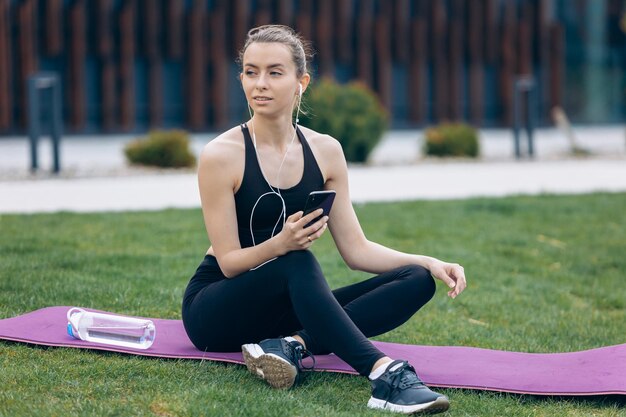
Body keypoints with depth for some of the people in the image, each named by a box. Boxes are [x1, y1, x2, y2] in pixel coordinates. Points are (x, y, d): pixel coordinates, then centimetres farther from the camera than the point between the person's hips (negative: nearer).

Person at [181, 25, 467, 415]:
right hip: (217, 311, -5)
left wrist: (430, 263, -14)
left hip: (288, 305, 5)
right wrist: (281, 244, -34)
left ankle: (294, 345, -31)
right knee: (298, 262, -37)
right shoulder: (221, 155, -13)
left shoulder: (325, 151, 0)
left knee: (416, 281, -14)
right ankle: (386, 374, -51)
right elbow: (229, 261, -13)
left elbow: (356, 248, 1)